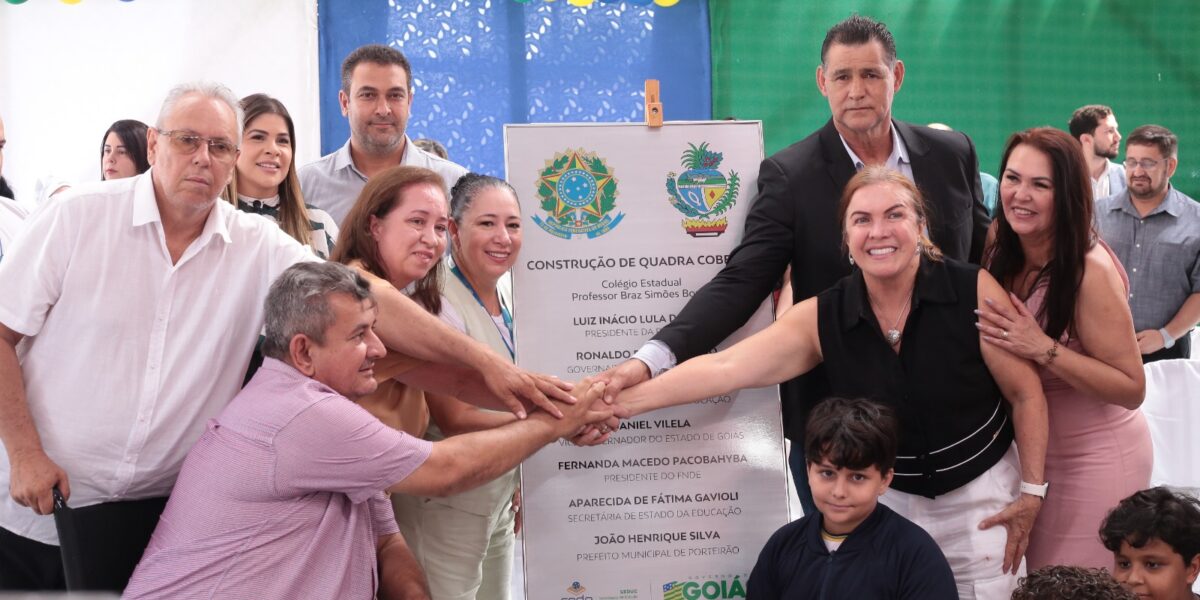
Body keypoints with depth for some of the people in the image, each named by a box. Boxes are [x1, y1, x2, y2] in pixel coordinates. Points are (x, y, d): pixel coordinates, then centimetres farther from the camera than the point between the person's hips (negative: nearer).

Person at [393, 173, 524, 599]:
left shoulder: (505, 293, 5)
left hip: (500, 497, 8)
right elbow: (455, 420, -25)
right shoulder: (439, 301, -20)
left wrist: (519, 487, 15)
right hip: (448, 510, -8)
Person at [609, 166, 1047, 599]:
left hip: (980, 494, -1)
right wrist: (623, 400, -32)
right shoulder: (823, 318, -13)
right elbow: (725, 367, -21)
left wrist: (1032, 492, -8)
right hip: (888, 499, 2)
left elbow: (1026, 393, -9)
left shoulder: (973, 291, -18)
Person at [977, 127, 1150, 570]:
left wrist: (1044, 349, -30)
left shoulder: (1090, 270, -23)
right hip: (1031, 451, 6)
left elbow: (1132, 389, -20)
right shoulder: (1003, 259, -4)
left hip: (1096, 461, -6)